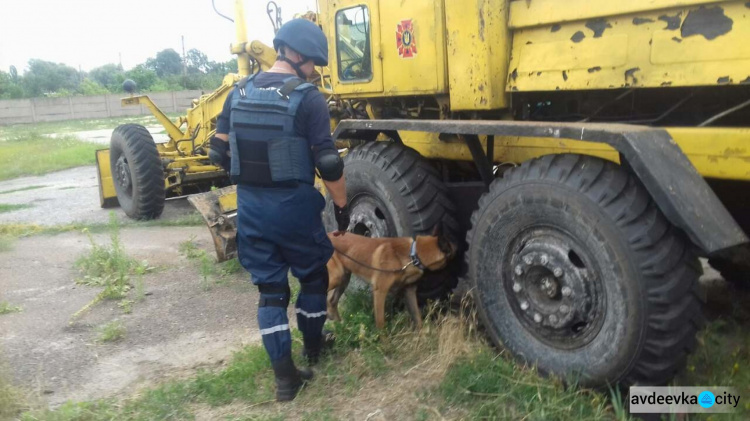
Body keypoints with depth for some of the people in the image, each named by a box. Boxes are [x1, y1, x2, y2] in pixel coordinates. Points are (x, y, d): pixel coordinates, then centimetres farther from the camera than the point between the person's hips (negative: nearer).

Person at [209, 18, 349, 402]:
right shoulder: (308, 98, -13)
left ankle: (284, 375, 14)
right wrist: (341, 204, -3)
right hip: (293, 205, -5)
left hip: (250, 205, 5)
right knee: (313, 275, 20)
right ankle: (313, 347, 38)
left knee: (270, 289, 12)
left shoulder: (239, 93, 6)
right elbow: (327, 162, -16)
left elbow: (220, 151, 10)